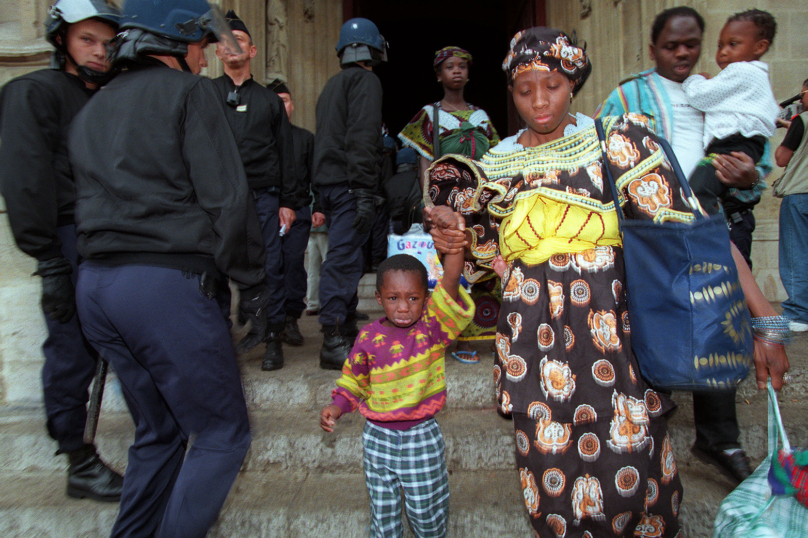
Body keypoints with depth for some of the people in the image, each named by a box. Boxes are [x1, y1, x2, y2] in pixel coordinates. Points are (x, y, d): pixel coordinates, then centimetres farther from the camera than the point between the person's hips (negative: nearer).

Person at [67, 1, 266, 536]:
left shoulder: (91, 110, 21)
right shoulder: (188, 92, -3)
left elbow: (93, 205, 19)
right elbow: (227, 200, -11)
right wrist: (253, 281, -3)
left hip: (95, 285, 9)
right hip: (167, 282, -8)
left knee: (159, 431, 20)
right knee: (223, 433, 4)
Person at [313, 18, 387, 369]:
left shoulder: (332, 85, 25)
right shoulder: (366, 81, -2)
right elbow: (362, 139, -16)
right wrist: (364, 191, -21)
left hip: (326, 182, 9)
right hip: (348, 184, -9)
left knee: (345, 257, 14)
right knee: (343, 259, -10)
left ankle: (347, 330, 23)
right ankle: (334, 343, -9)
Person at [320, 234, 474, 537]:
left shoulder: (433, 326, -13)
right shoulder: (369, 338, -7)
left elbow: (451, 280, -29)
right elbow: (353, 381, 7)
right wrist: (337, 407, -10)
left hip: (422, 436, -1)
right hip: (378, 437, 2)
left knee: (428, 510, 16)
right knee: (383, 511, 19)